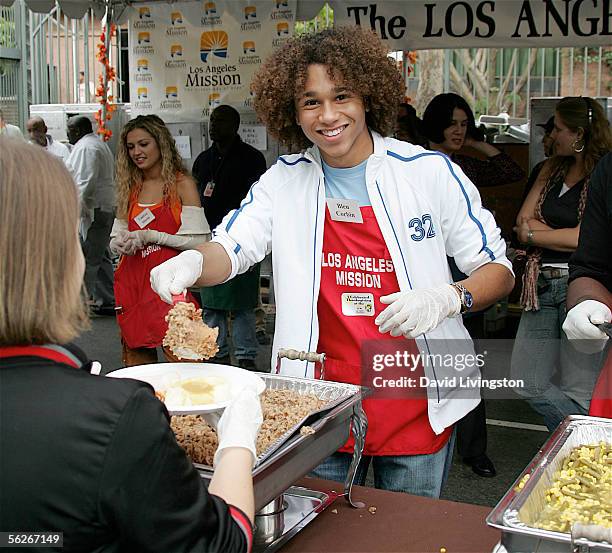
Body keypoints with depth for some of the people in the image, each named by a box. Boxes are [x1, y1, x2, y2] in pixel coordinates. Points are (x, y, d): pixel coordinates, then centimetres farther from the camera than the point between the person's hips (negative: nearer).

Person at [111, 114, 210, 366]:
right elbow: (116, 239, 17)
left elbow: (198, 240, -9)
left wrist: (151, 236, -15)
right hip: (133, 281, 5)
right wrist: (122, 244, -6)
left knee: (179, 356, -9)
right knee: (137, 362, 7)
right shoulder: (130, 187, 14)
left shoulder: (182, 184, -2)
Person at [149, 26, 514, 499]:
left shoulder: (429, 172, -6)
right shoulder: (285, 180, 2)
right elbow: (230, 249, -7)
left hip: (417, 406, -1)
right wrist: (191, 262, -30)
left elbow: (499, 270, -2)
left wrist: (448, 297, -23)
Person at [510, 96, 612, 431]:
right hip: (543, 286, 7)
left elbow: (585, 238, -15)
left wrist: (533, 233, -2)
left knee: (578, 392, -2)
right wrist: (561, 235, -8)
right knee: (528, 383, 8)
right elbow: (523, 221, 8)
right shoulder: (553, 168, 15)